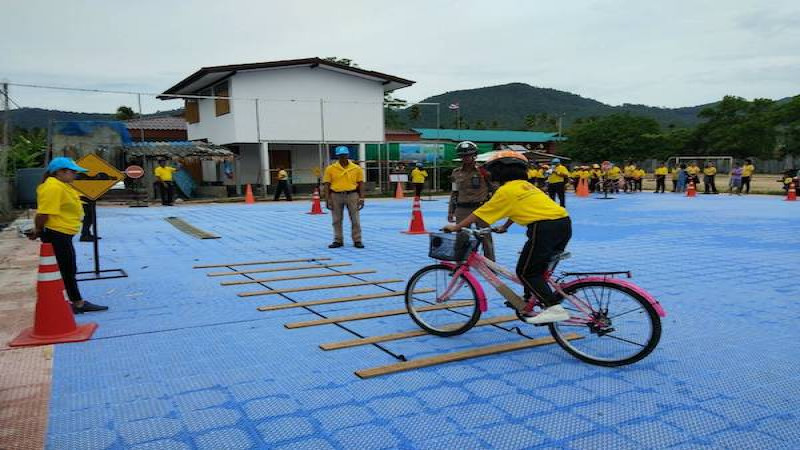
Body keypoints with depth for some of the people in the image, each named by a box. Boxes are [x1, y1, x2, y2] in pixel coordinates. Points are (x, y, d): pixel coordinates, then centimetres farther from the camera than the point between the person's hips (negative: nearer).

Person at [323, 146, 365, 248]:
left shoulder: (356, 168, 1)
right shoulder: (330, 169, 0)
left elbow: (360, 183, 4)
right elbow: (327, 184, 1)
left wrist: (361, 198, -2)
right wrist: (327, 199, -5)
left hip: (352, 195, 0)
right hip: (336, 195, 0)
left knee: (355, 220, 2)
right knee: (337, 220, 7)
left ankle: (357, 241, 11)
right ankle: (338, 241, 18)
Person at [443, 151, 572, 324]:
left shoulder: (506, 190, 0)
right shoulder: (526, 186, 23)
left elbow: (479, 214, 2)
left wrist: (456, 227, 11)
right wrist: (504, 227, 51)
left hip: (545, 228, -9)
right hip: (565, 224, 9)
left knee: (525, 272, 0)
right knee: (537, 269, 21)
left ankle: (555, 309, -9)